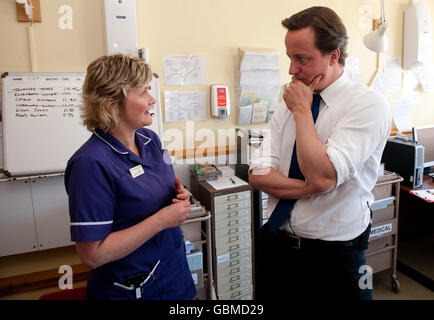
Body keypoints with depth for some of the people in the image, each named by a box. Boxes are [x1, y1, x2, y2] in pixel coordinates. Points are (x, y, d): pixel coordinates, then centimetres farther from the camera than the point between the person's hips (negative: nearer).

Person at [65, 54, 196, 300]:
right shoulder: (92, 163, -25)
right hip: (131, 289, -7)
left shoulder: (150, 139, -2)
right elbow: (92, 254, -25)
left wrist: (180, 196, -8)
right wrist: (162, 220, -25)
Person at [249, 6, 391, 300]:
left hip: (333, 254, -4)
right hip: (276, 243, 5)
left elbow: (322, 176, -27)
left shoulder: (368, 104, -14)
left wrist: (302, 110, -17)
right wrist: (312, 187, -19)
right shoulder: (289, 104, 1)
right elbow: (258, 176, -5)